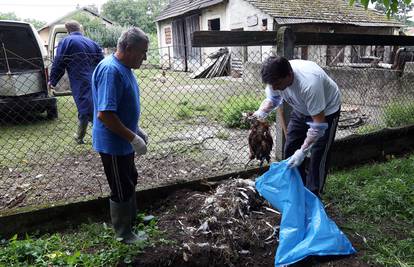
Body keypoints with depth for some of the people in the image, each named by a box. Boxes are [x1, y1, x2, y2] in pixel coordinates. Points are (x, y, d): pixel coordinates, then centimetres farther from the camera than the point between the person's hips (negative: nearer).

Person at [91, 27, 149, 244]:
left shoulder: (124, 68, 7)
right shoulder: (111, 70, -25)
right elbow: (104, 114, -30)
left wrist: (137, 130, 14)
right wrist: (133, 138, -25)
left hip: (123, 142, 10)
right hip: (113, 143, -10)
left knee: (130, 181, 24)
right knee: (121, 190, 6)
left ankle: (132, 218, 45)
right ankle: (124, 234, 26)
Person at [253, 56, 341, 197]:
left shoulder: (309, 83, -43)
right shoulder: (276, 77, -24)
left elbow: (319, 124, -37)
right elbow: (273, 99, -2)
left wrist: (303, 151, -39)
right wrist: (261, 112, -22)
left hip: (326, 110, -6)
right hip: (302, 110, 7)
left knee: (318, 155, -7)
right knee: (291, 148, 7)